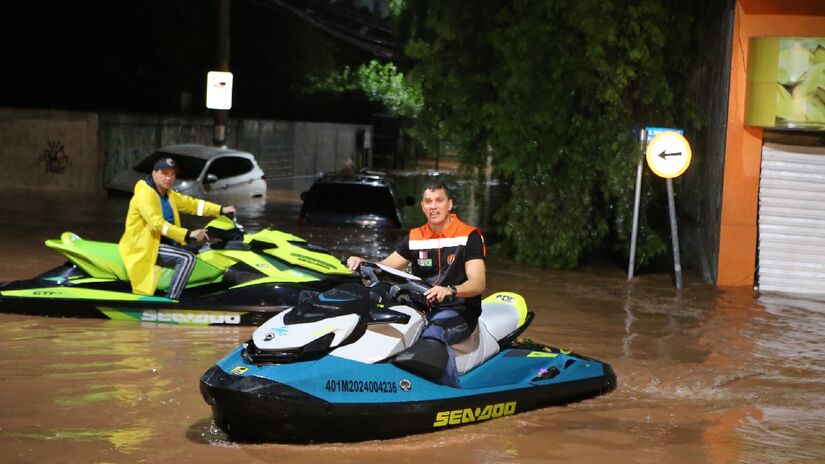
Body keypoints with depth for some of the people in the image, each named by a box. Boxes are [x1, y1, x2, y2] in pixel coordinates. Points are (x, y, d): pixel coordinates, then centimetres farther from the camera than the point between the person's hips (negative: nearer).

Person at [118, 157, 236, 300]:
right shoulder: (145, 194, -18)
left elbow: (191, 203, 15)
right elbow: (158, 224, -29)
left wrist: (221, 210, 5)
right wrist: (188, 234, -36)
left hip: (164, 242, 10)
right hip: (144, 246, -10)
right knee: (187, 258, -26)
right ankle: (170, 301, -26)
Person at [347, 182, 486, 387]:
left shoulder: (469, 236, -3)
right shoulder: (415, 238, 13)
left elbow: (478, 283, -13)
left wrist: (450, 291, -33)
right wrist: (361, 262, -9)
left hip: (459, 311, -5)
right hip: (422, 308, 5)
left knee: (432, 335, -38)